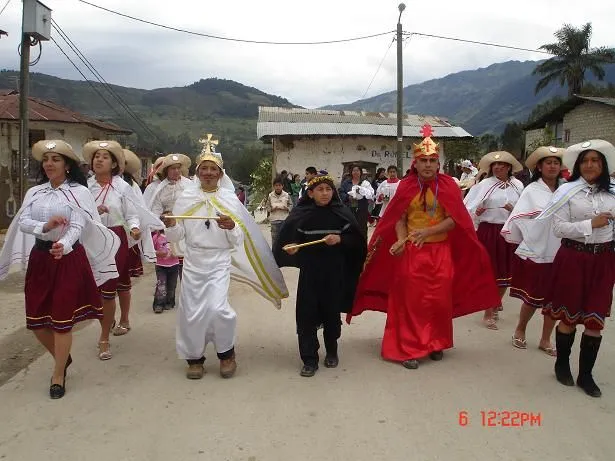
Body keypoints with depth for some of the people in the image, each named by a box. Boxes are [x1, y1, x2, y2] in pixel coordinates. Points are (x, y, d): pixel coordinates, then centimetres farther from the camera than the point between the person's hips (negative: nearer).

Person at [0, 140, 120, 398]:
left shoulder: (79, 192, -4)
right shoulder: (34, 192, 9)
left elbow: (78, 227, -15)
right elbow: (23, 222, -4)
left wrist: (63, 245, -35)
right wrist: (45, 226, -25)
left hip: (68, 258, -5)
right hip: (39, 258, 5)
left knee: (62, 319, 1)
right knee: (36, 320, 8)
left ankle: (58, 375, 18)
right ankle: (63, 357, 36)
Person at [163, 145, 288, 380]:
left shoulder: (230, 199, -1)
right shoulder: (186, 197, 2)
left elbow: (239, 240, -2)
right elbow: (177, 235, 2)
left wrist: (231, 228, -22)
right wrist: (171, 226, -19)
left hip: (219, 261, -2)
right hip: (193, 261, 2)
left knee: (217, 308, -15)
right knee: (191, 312, 2)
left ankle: (226, 353, 12)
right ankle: (194, 357, 25)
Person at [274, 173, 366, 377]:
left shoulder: (342, 213, -1)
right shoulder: (300, 214, -1)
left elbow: (356, 240, 2)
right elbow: (287, 239, 6)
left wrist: (340, 239, -15)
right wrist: (290, 247, -15)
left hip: (334, 272, 0)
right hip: (309, 271, 0)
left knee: (332, 312, 10)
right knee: (306, 314, -2)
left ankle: (331, 351, 31)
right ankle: (309, 359, 9)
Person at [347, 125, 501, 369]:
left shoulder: (448, 185, -1)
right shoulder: (406, 186, -1)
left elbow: (454, 220, -8)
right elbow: (399, 218, 0)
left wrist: (428, 231, -22)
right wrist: (401, 240, -18)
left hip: (441, 252, 1)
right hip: (411, 252, -1)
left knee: (440, 300, 7)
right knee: (410, 300, 1)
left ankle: (436, 344, 25)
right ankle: (408, 348, 10)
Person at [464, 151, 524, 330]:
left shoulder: (518, 186, 4)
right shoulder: (484, 185, -4)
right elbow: (470, 208, -6)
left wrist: (515, 211, -11)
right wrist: (476, 212, -26)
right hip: (488, 231, -3)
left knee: (506, 272, 13)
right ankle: (488, 313, 12)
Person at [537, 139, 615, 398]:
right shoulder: (567, 191, -5)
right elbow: (559, 228, -9)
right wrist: (590, 224, -15)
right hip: (574, 257, -3)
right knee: (570, 316, 8)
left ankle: (586, 374, 20)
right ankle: (562, 365, 30)